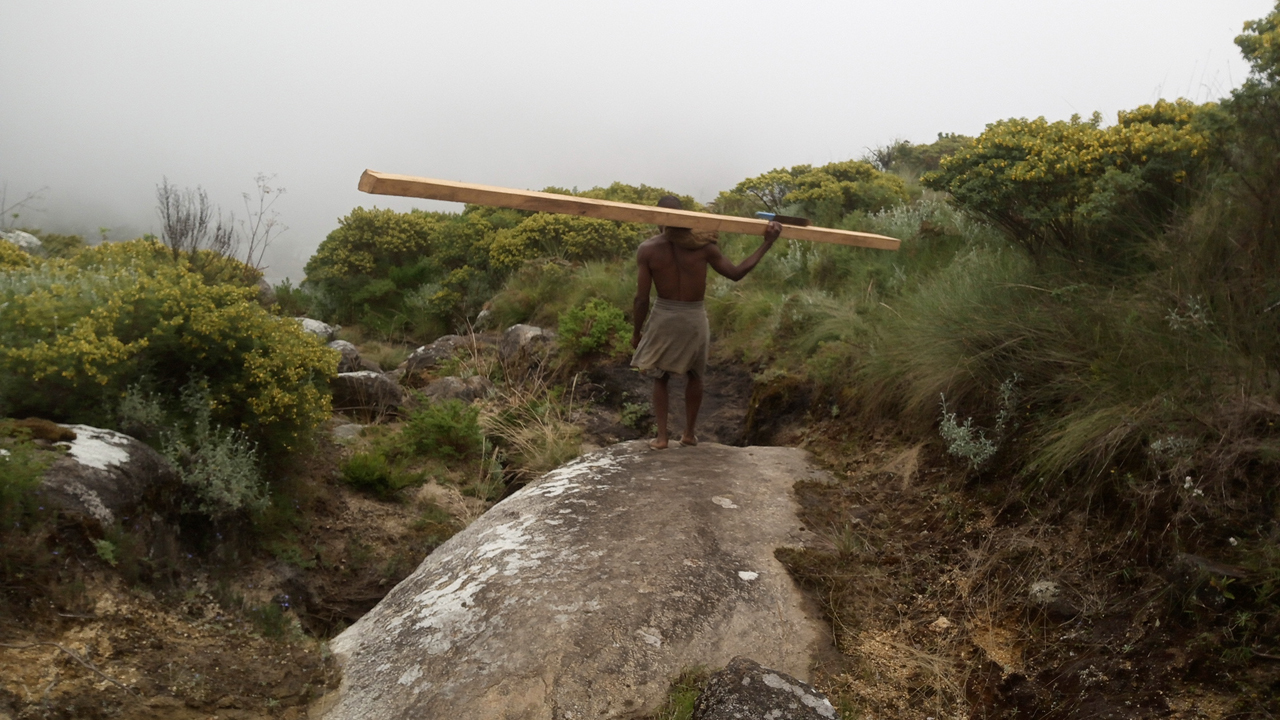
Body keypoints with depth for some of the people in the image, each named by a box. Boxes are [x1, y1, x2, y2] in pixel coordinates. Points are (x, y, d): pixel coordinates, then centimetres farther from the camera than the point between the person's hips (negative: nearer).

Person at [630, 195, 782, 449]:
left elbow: (641, 298, -9)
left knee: (660, 377, 18)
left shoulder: (647, 249, -10)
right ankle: (689, 433, 28)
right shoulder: (702, 245, -10)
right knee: (693, 375, 23)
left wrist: (637, 332, 4)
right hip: (695, 318, 1)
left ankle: (661, 437, 13)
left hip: (663, 317, 0)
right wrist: (767, 244, 0)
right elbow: (736, 273, -5)